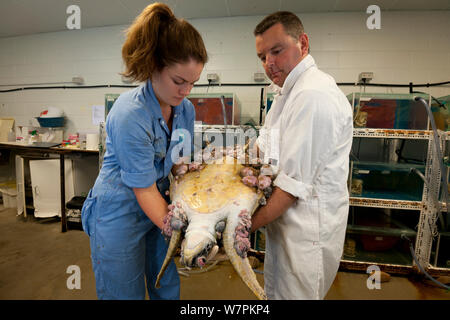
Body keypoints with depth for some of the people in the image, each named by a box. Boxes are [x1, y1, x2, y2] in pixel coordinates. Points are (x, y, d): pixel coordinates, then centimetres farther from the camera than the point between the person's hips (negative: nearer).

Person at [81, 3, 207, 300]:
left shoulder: (186, 109, -5)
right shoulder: (129, 115, -27)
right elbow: (144, 191, -22)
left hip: (159, 208, 6)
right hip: (120, 215, -6)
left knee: (168, 289, 19)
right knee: (127, 293, 15)